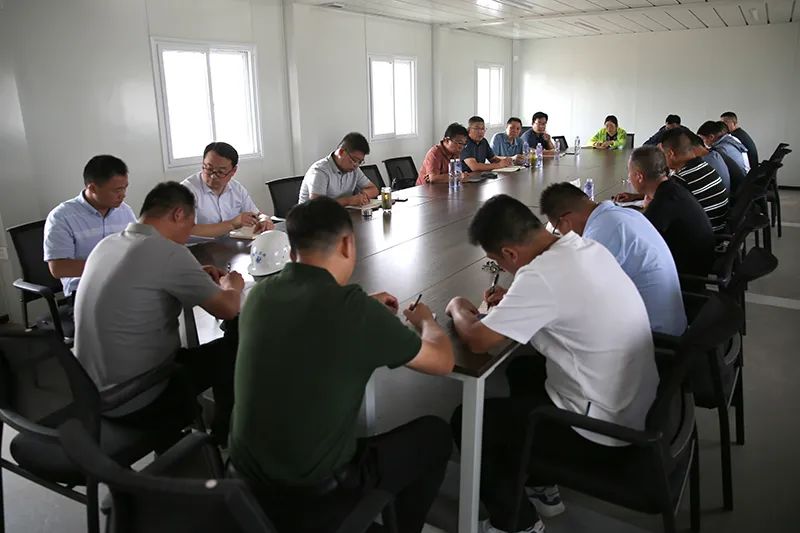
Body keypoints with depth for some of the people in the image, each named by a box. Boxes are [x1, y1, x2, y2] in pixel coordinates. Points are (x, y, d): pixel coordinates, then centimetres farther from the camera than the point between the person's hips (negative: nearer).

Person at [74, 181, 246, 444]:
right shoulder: (168, 252, -21)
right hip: (137, 403, -8)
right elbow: (228, 309, -14)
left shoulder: (106, 244, 3)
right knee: (232, 349, 8)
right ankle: (225, 437, 27)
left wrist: (195, 276, 16)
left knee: (191, 351, 28)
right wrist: (231, 286, 7)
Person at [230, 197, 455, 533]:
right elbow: (443, 362, -7)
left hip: (247, 478, 6)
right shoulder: (354, 309, -23)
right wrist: (426, 321, 12)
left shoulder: (260, 294, -5)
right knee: (435, 434, 14)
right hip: (313, 495, -6)